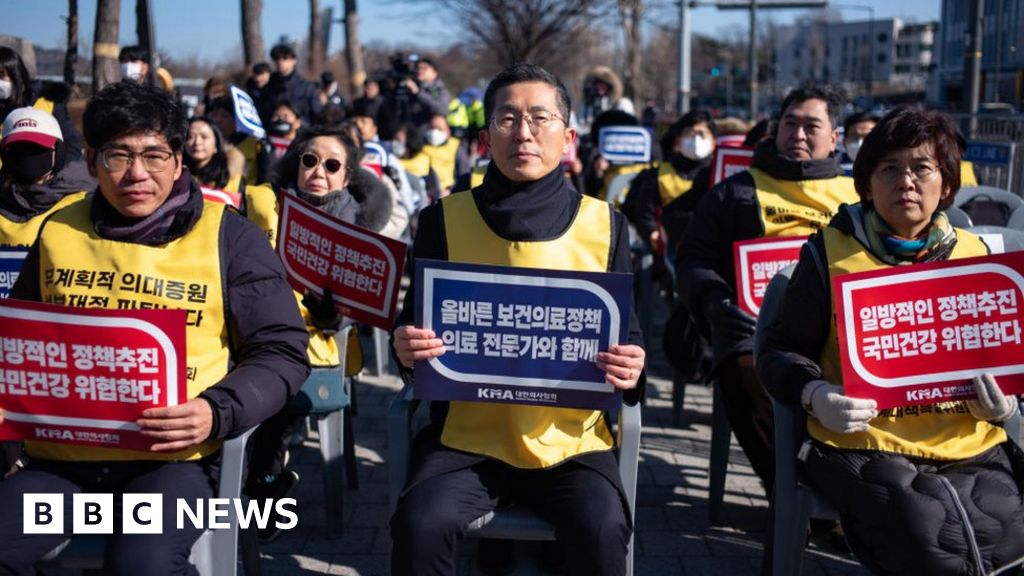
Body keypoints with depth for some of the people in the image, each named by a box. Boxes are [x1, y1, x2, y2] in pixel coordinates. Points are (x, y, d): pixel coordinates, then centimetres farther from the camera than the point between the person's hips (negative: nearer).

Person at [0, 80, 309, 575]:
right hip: (61, 453, 3)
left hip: (174, 455, -3)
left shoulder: (228, 236, 2)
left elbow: (282, 352, 2)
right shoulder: (59, 230, 12)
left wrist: (218, 413, -15)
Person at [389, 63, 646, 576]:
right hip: (467, 434, 0)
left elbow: (627, 332, 8)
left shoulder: (605, 225, 4)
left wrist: (630, 368, -15)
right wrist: (408, 349, -15)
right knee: (420, 523, -25)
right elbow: (415, 322, 8)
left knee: (601, 530, -26)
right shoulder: (444, 219, 3)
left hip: (572, 437, 0)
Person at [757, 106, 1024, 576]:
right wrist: (813, 395, -16)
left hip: (971, 447, 4)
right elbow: (780, 350, 4)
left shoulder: (975, 254, 13)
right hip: (866, 445, -4)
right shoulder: (831, 252, 2)